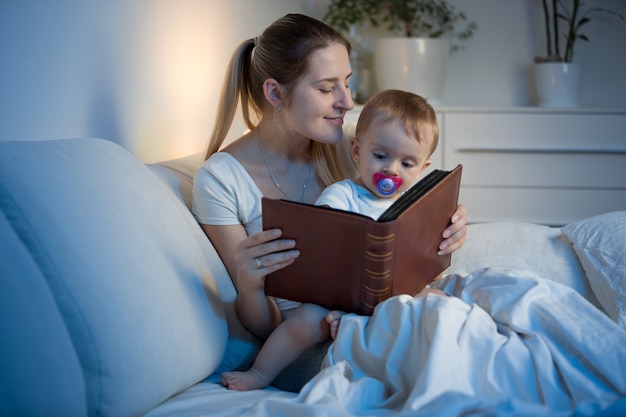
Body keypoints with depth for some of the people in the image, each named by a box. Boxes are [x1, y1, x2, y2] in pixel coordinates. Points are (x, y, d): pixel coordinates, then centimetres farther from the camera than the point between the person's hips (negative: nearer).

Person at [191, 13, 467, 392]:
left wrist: (444, 232, -13)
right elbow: (264, 327, -9)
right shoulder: (219, 179, -10)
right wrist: (249, 284, -31)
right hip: (302, 340, -6)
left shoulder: (339, 146, 2)